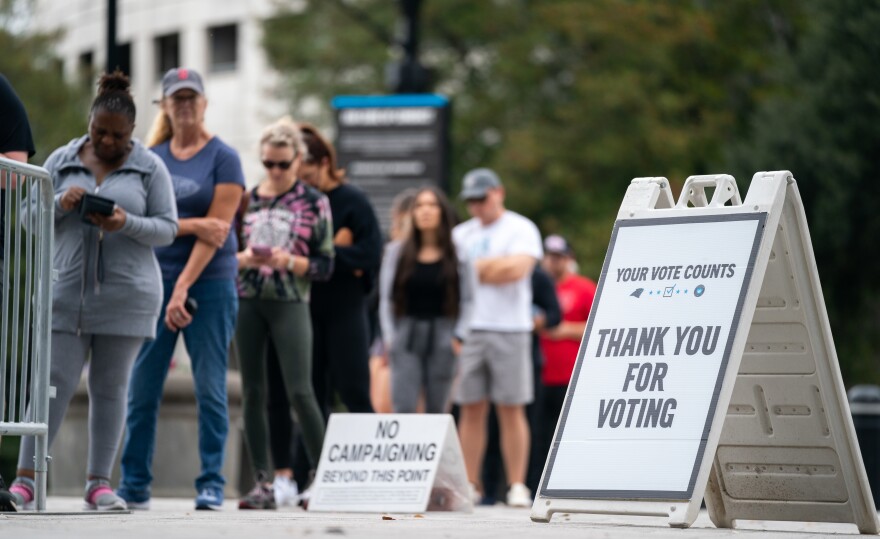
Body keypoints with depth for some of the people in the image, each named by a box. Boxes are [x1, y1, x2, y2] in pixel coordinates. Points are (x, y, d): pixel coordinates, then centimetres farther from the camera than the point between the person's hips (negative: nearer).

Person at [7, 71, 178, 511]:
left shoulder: (149, 168, 3)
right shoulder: (61, 162, 8)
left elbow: (167, 228, 1)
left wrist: (127, 223, -18)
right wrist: (60, 204, -12)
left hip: (127, 296, -1)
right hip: (66, 292, 1)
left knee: (110, 387, 4)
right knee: (54, 383, -5)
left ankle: (99, 483, 8)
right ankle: (25, 479, -5)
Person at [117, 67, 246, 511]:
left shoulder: (222, 158, -1)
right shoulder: (150, 157, 11)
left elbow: (218, 228, -9)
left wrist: (183, 288, -16)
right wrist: (193, 225, -13)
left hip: (209, 283, -3)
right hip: (154, 281, 3)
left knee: (210, 389, -2)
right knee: (142, 390, 2)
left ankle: (211, 486, 3)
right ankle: (134, 487, 8)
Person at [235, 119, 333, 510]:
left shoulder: (314, 202, 3)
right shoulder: (246, 199, 10)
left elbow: (325, 265, 1)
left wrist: (289, 261, -15)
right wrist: (243, 258, -9)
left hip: (290, 304, -3)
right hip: (247, 301, 3)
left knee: (300, 392, -10)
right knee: (253, 392, 2)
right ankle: (263, 484, 6)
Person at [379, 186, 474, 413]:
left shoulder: (458, 255, 5)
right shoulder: (396, 251, 8)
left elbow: (467, 301, 5)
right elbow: (386, 298, 8)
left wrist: (459, 336, -6)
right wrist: (389, 336, -1)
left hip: (442, 337, 0)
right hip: (406, 334, 0)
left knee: (437, 409, 2)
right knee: (403, 407, -10)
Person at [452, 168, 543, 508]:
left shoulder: (521, 229, 3)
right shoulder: (461, 234, 17)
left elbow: (518, 268, -12)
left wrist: (474, 268, -4)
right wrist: (493, 267, -2)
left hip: (509, 330, -4)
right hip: (468, 329, 4)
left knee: (511, 410, -2)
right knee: (471, 409, 1)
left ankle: (517, 486, 0)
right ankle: (470, 486, 4)